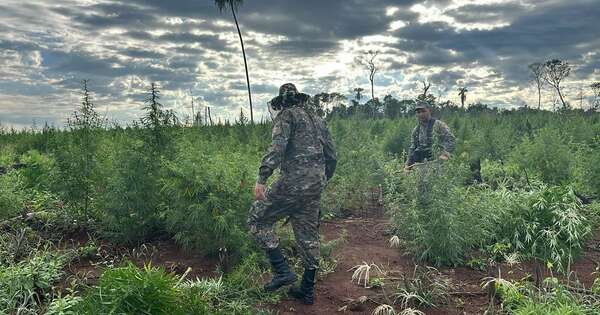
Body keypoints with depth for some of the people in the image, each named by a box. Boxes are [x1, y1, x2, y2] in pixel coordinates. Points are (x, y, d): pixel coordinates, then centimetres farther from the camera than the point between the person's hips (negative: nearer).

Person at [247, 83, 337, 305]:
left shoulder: (286, 115, 0)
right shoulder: (318, 120, 20)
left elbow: (277, 147, -18)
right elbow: (331, 155, 20)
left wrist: (261, 179, -20)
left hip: (292, 183, -7)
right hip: (315, 187, 8)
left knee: (257, 220, 6)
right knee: (308, 236, 14)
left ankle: (282, 271, -1)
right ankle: (307, 291, 23)